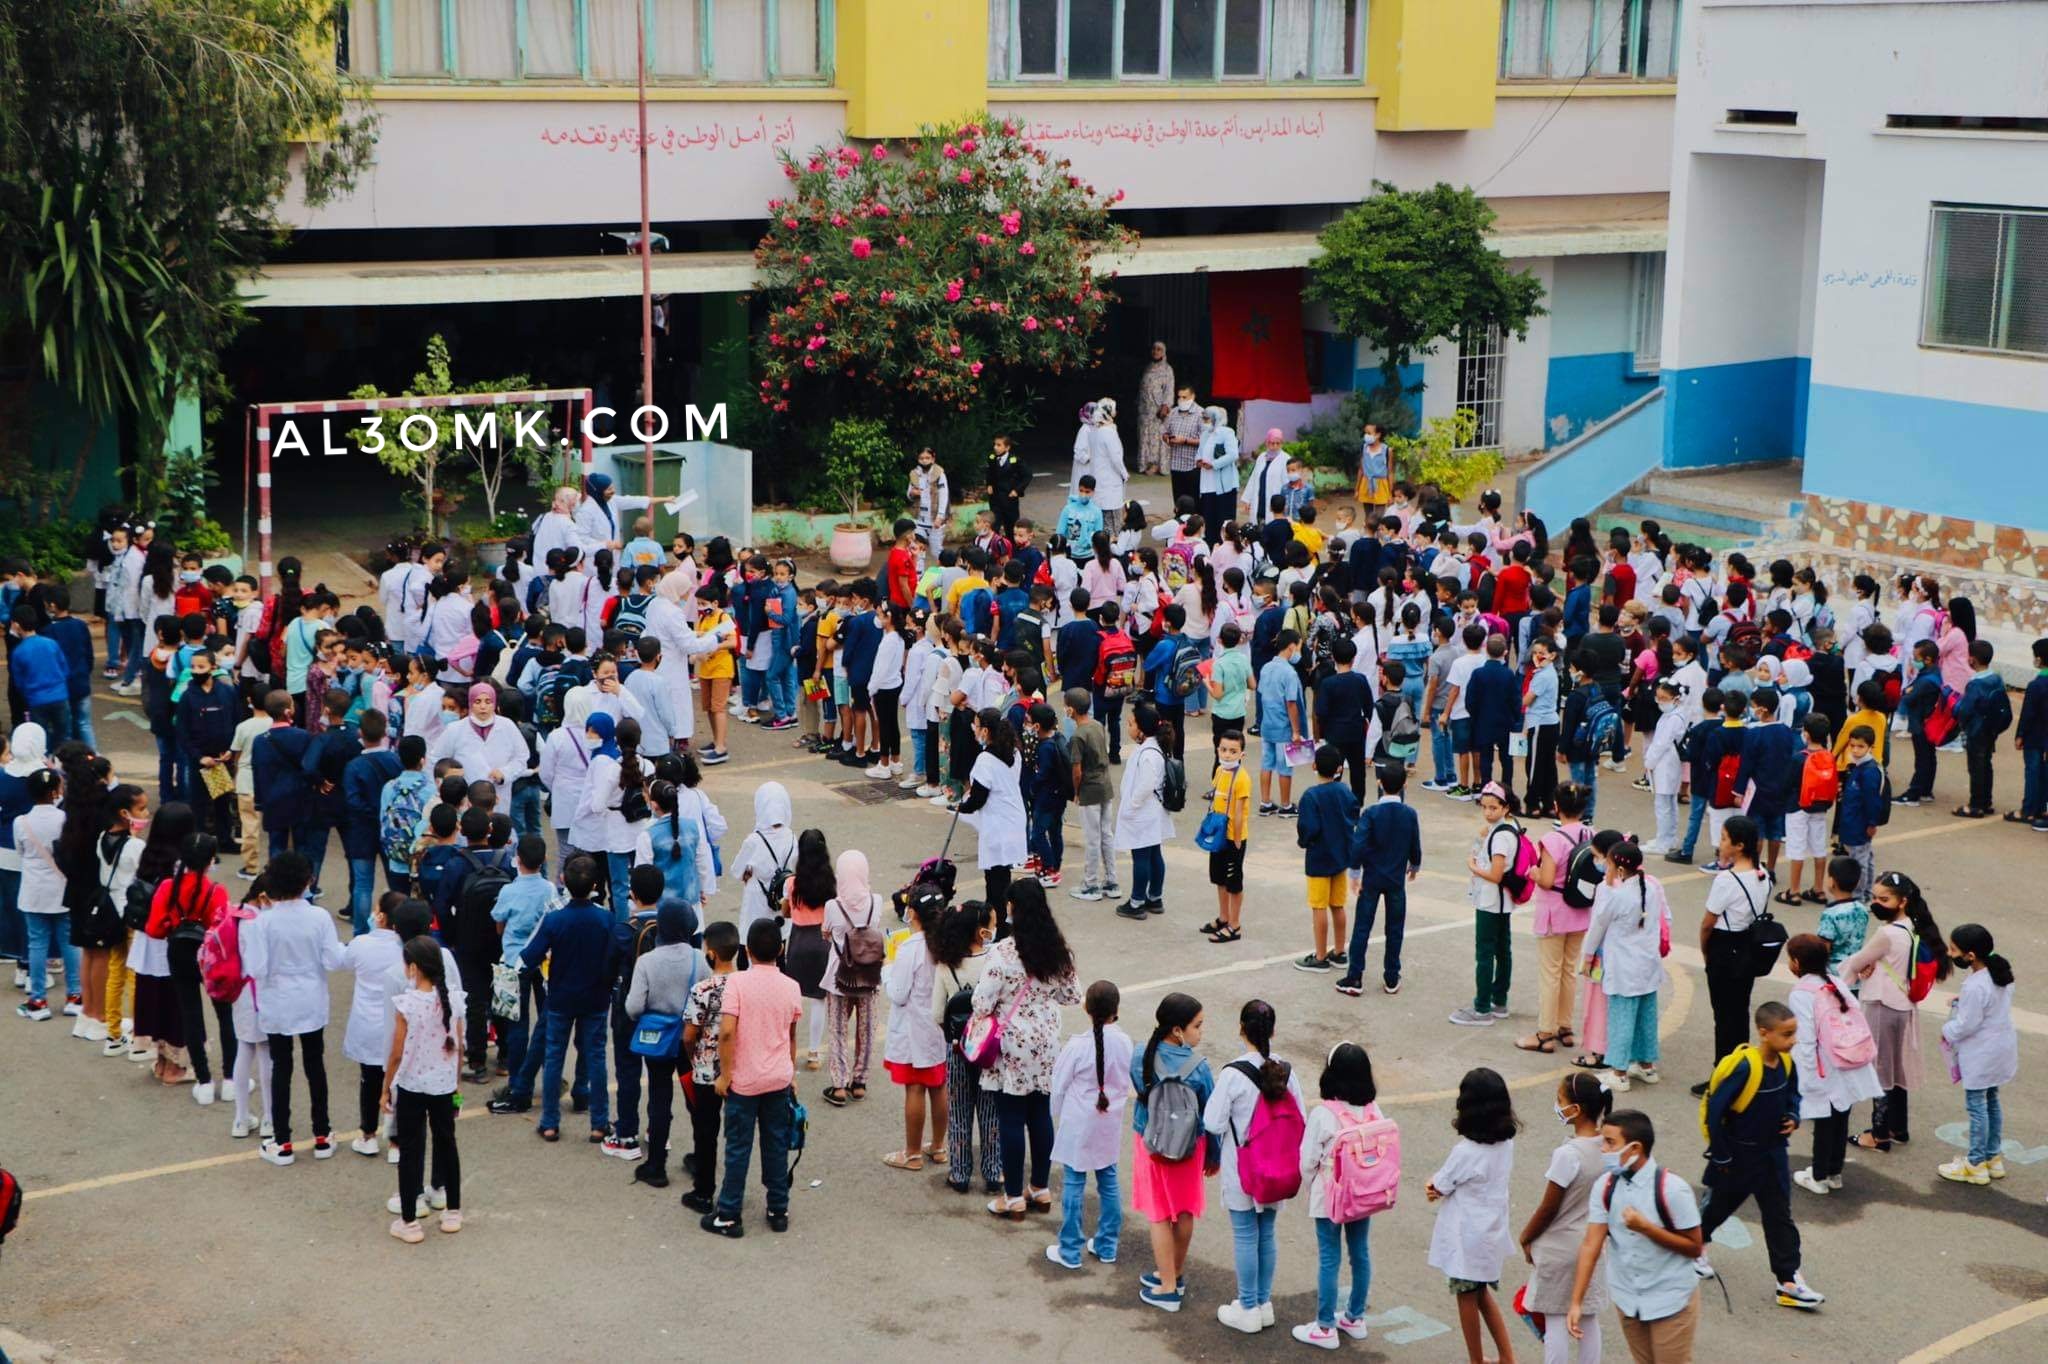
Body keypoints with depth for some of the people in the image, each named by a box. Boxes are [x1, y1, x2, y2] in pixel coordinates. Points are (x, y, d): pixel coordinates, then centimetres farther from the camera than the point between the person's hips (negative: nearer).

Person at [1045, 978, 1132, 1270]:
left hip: (1079, 1125, -4)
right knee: (1108, 1182, 16)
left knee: (1073, 1185, 6)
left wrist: (1059, 1113, 10)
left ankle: (1070, 1251, 13)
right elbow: (1127, 1084, 4)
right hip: (1110, 1125, 4)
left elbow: (1059, 1086, -9)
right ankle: (1107, 1246, 25)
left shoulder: (1078, 1046, -21)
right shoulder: (1124, 1043, -10)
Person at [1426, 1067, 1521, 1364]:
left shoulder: (1466, 1152, -28)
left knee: (1467, 1298, 12)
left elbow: (1439, 1188, -13)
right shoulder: (1506, 1142, -5)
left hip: (1466, 1237, -7)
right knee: (1482, 1295, 24)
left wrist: (1433, 1186, 8)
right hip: (1491, 1230, 7)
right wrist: (1440, 1183, -7)